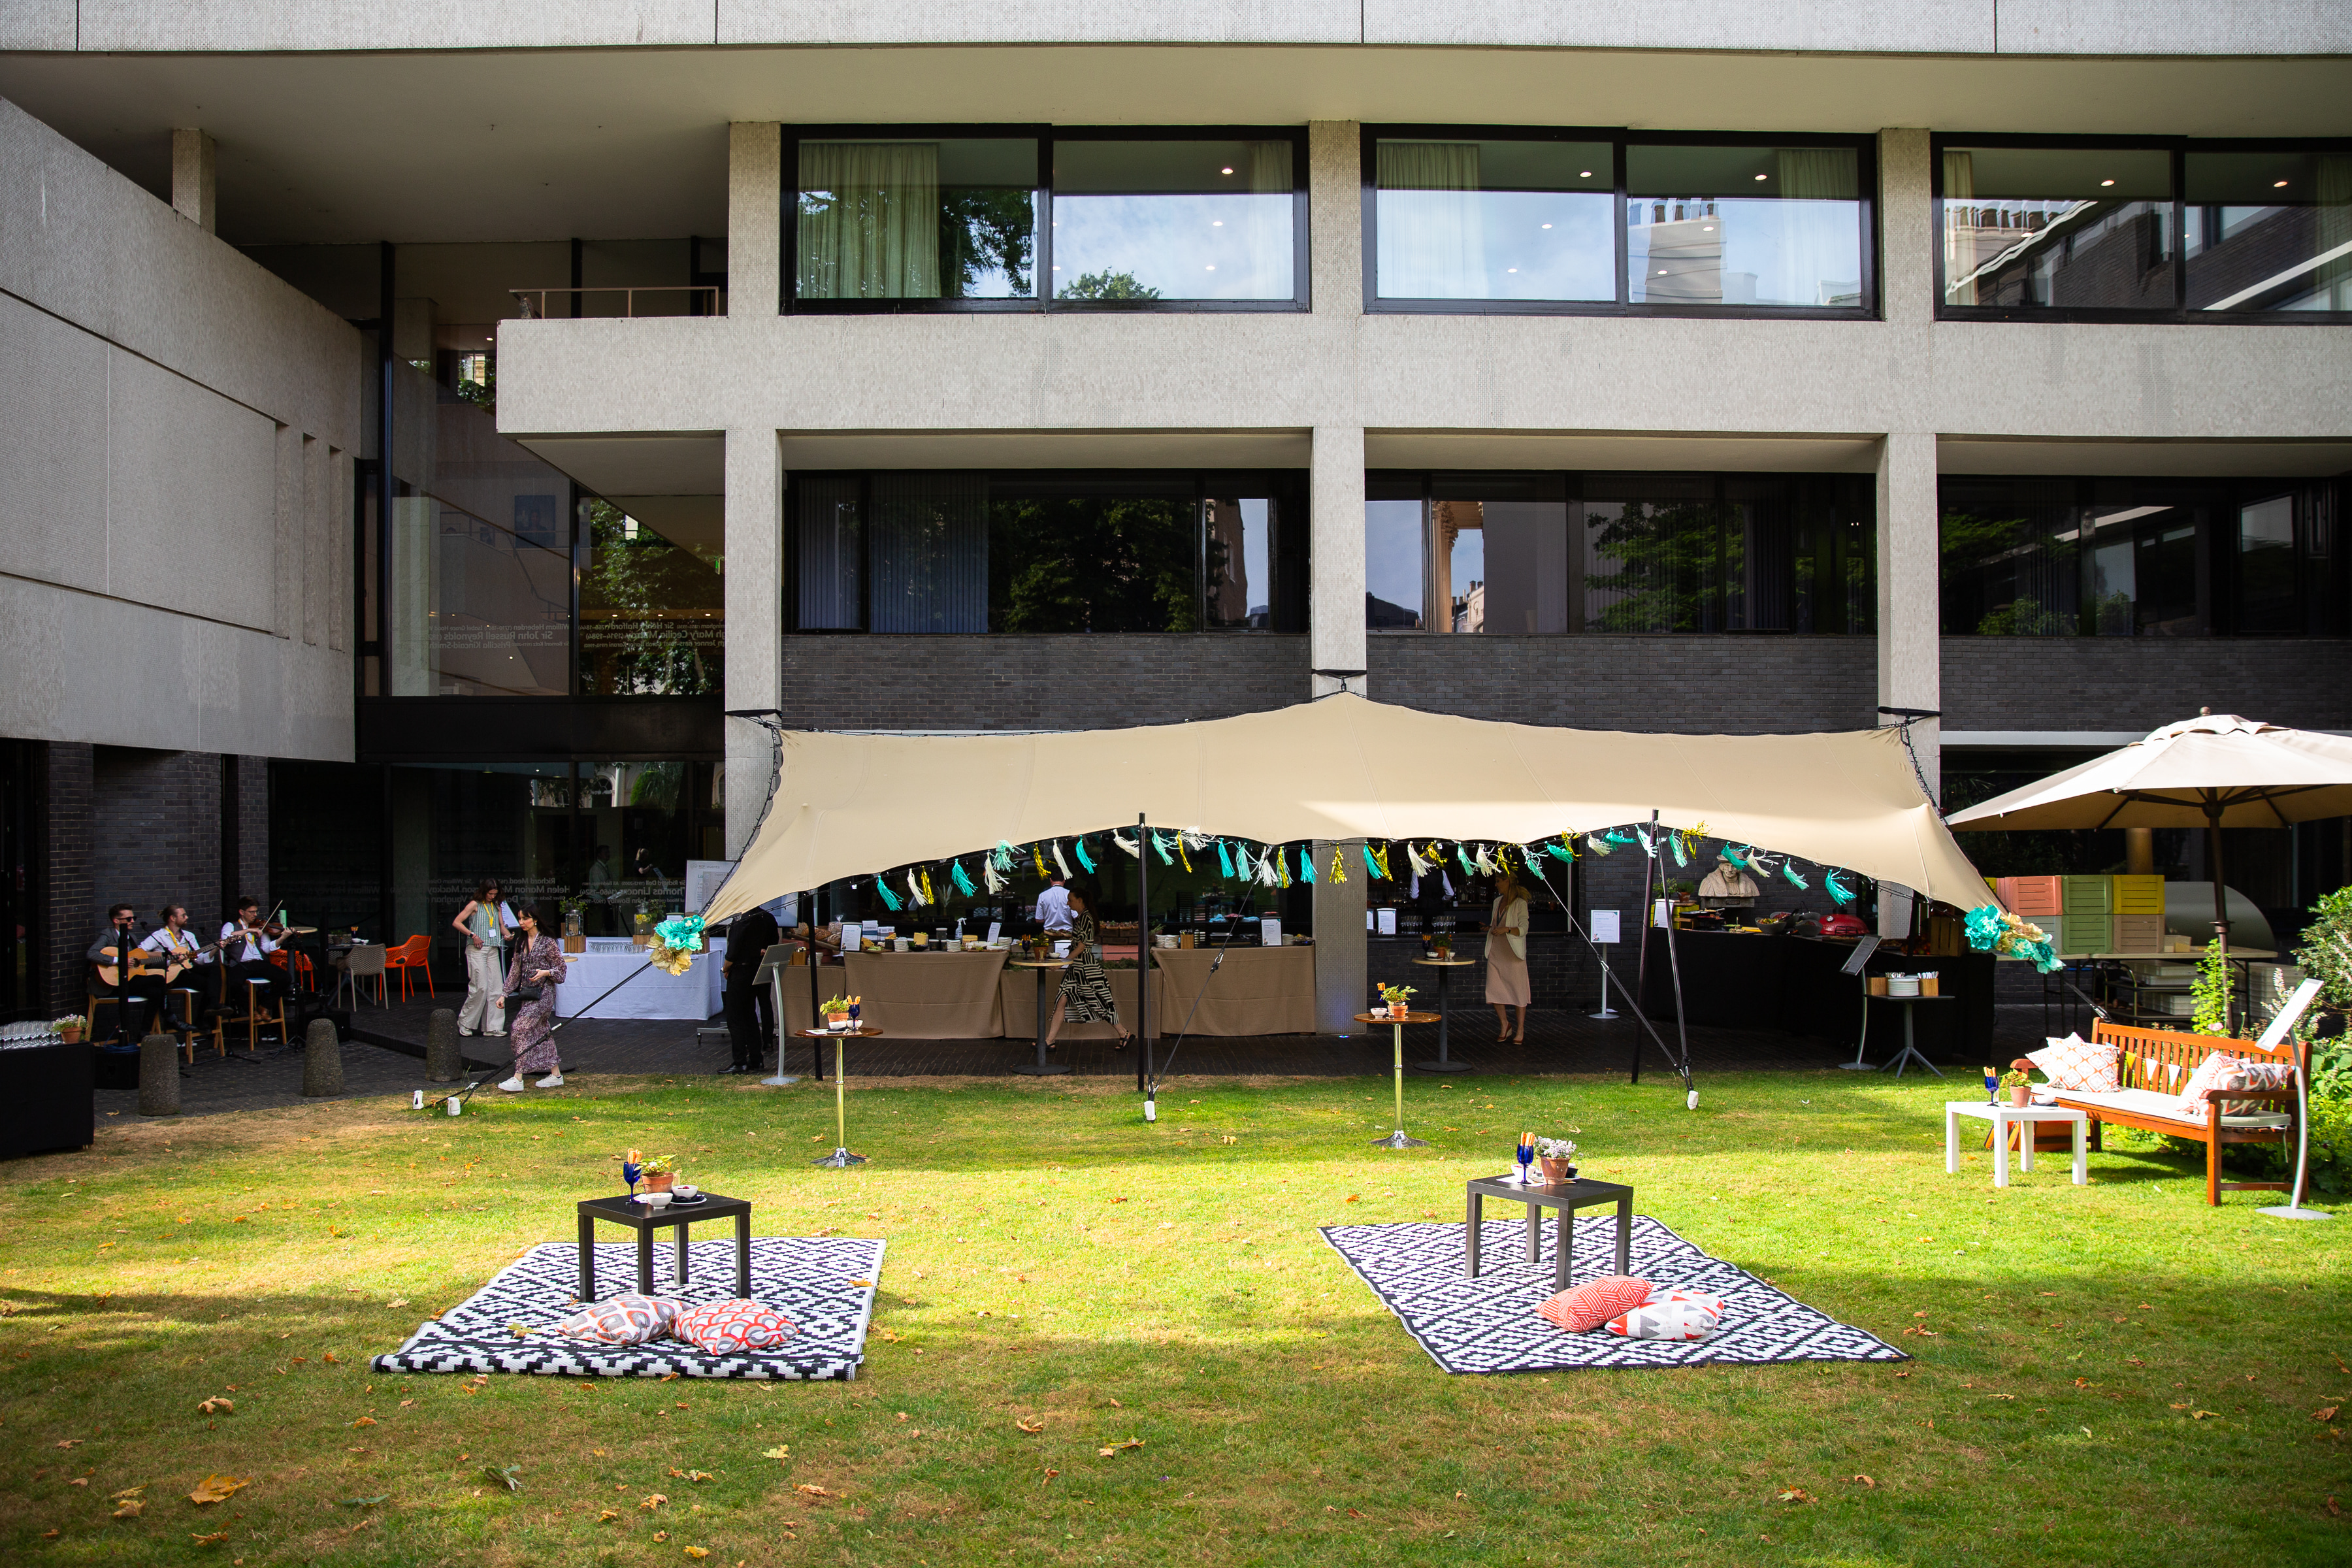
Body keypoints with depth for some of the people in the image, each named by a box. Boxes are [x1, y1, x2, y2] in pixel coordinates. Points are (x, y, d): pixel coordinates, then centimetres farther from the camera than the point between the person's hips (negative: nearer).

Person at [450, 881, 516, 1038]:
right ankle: (465, 1023, 4)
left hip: (493, 950, 6)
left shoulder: (497, 906, 17)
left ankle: (493, 1027, 4)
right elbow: (456, 922, -5)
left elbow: (502, 925, 18)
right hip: (477, 949, -6)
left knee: (496, 988, 1)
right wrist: (472, 935, -14)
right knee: (480, 987, -12)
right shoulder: (475, 905, 0)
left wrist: (507, 934, -4)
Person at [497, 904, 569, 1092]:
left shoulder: (548, 942, -10)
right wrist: (505, 993, 13)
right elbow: (515, 970, 16)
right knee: (541, 1032, 10)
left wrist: (545, 972, -22)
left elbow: (562, 968, -5)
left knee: (520, 1028, -15)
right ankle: (556, 1076, 18)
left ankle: (518, 1079, -15)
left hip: (543, 993, -7)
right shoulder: (521, 941, 10)